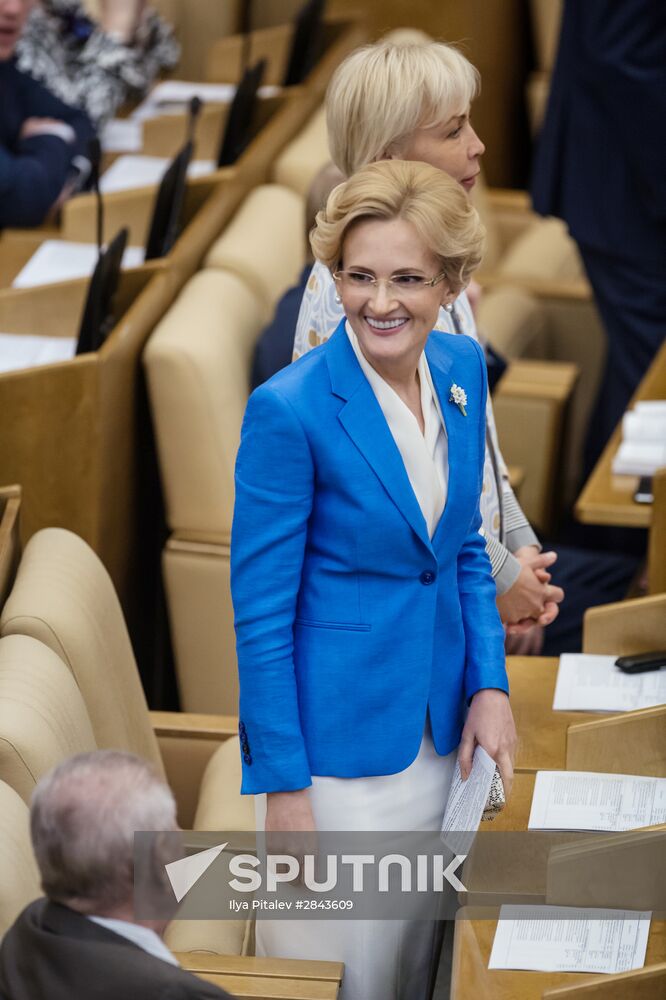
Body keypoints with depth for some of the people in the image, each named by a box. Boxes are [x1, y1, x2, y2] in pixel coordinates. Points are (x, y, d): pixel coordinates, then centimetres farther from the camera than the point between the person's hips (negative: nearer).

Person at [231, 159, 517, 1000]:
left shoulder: (463, 370, 0)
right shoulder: (290, 410, -20)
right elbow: (260, 611, -15)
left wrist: (489, 684, 2)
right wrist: (283, 785, -14)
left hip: (441, 735, 6)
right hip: (338, 747, -6)